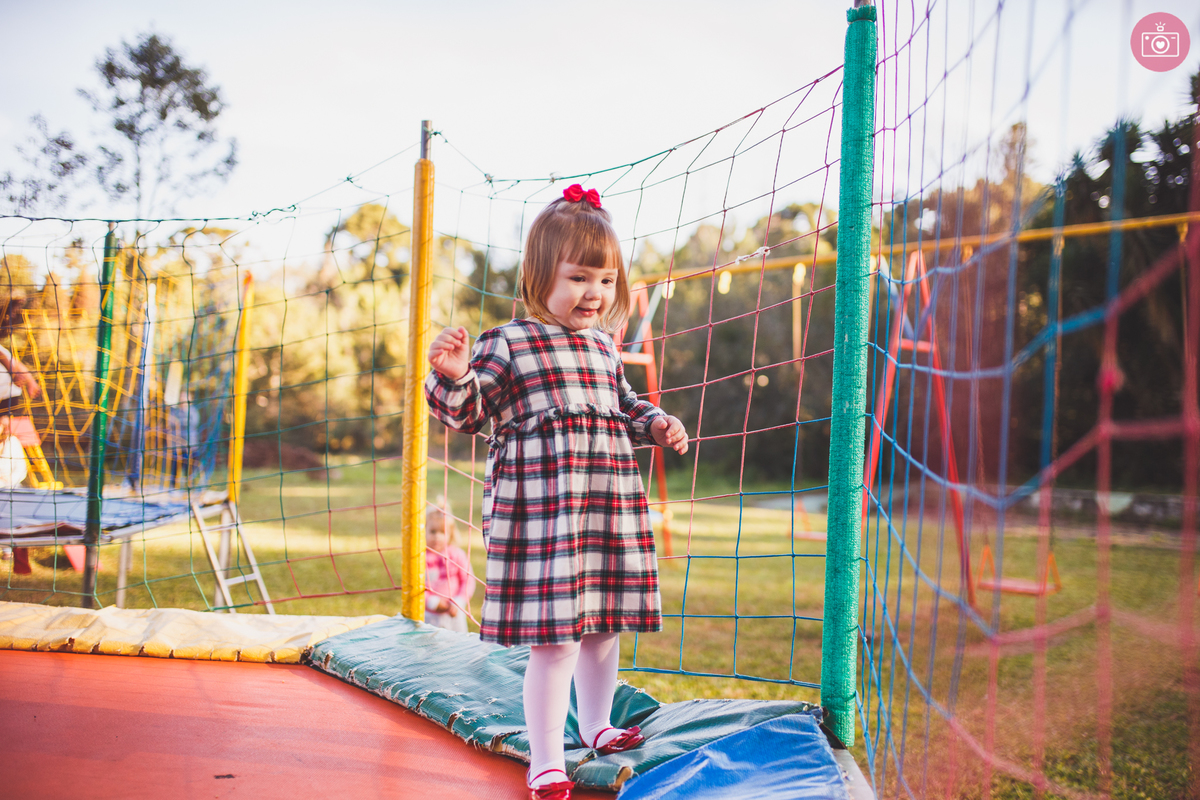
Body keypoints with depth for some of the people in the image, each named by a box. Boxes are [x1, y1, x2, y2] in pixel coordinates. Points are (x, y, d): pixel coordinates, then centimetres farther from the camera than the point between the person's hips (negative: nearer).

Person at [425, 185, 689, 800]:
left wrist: (658, 425, 13)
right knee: (556, 639, -7)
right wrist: (453, 377, -26)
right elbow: (468, 412, -7)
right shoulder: (508, 343, -5)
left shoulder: (604, 348, 15)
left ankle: (595, 725, 40)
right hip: (542, 508, -7)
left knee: (603, 626, 18)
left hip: (608, 507, 7)